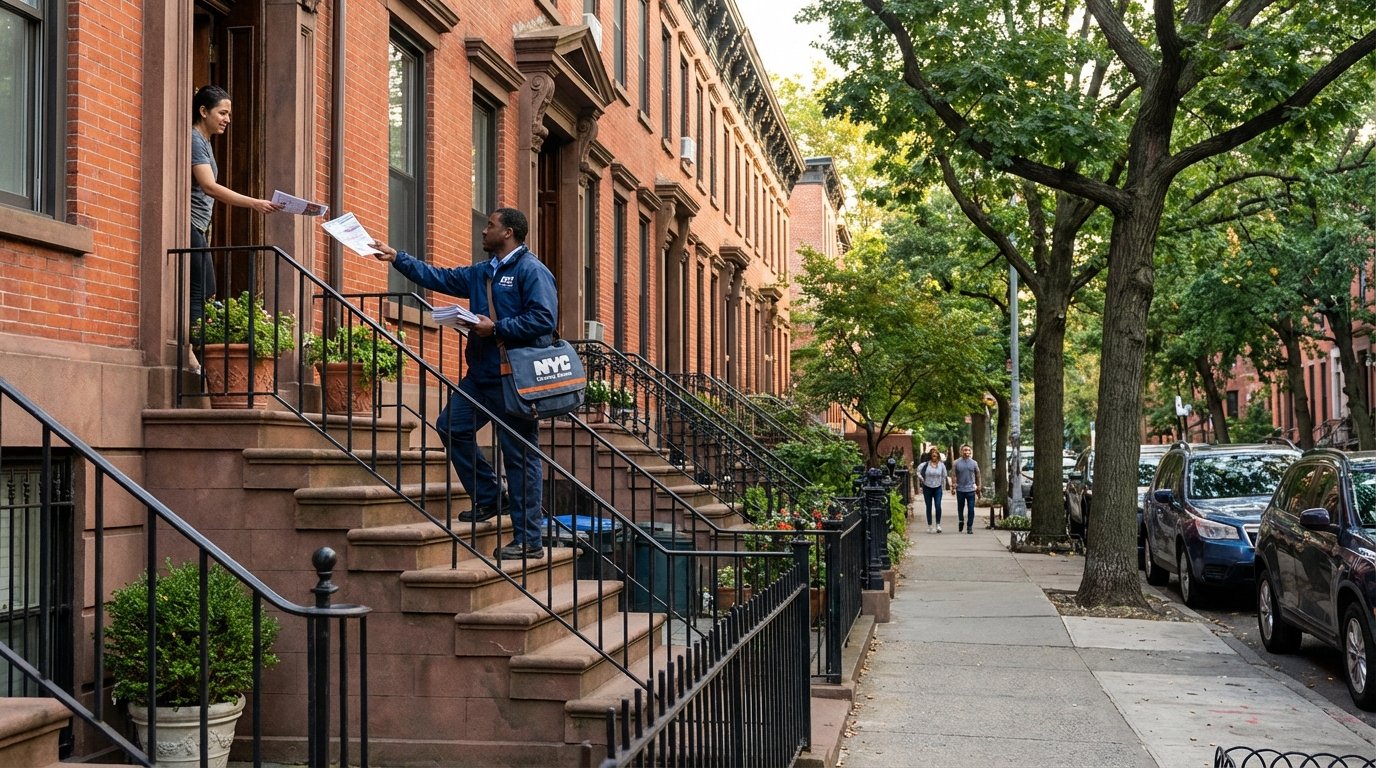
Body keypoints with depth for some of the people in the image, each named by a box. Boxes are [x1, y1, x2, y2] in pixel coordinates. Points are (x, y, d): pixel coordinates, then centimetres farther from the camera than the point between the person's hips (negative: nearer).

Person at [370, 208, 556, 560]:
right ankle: (488, 498, 23)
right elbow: (439, 278, 26)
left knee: (520, 455, -6)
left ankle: (528, 541, -1)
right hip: (482, 374, 9)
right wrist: (396, 257, 24)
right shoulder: (481, 273, 19)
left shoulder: (532, 271, -9)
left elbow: (543, 319, -20)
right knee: (451, 427, 13)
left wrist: (496, 329, -17)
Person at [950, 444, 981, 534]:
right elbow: (953, 475, -2)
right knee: (960, 508, 12)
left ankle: (969, 527, 0)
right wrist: (953, 484, -15)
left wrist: (978, 487, 11)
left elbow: (977, 475, 12)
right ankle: (961, 521, 36)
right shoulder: (956, 463, 1)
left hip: (971, 489, 0)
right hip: (960, 489, 0)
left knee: (971, 509, -5)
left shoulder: (974, 463, 6)